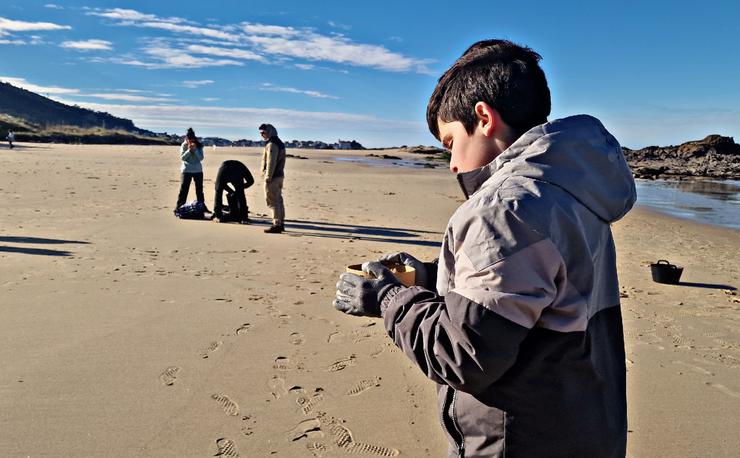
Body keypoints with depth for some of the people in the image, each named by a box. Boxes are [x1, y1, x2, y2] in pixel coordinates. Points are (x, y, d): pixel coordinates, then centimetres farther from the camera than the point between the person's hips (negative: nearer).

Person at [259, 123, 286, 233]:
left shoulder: (271, 144, -15)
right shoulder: (279, 143, 16)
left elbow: (271, 163, -20)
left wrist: (268, 178, -18)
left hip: (272, 177, -10)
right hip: (279, 175, 10)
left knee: (272, 201, -7)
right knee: (278, 200, 14)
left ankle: (277, 225, -6)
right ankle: (281, 223, 21)